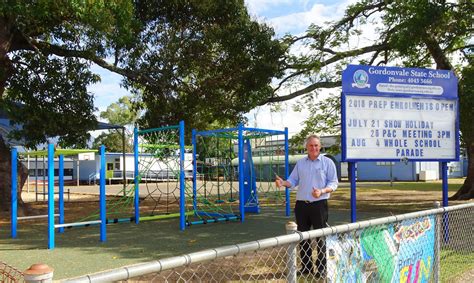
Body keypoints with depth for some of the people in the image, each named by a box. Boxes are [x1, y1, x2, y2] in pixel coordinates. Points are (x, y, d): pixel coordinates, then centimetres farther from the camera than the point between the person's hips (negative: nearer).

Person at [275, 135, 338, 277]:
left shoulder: (327, 162, 1)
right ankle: (306, 267, 21)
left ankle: (322, 268, 9)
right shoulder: (300, 163, 13)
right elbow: (293, 180, 11)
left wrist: (322, 191, -21)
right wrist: (283, 182, -11)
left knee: (320, 237, -1)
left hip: (319, 204, -4)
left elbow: (333, 183, -2)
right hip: (301, 204, 4)